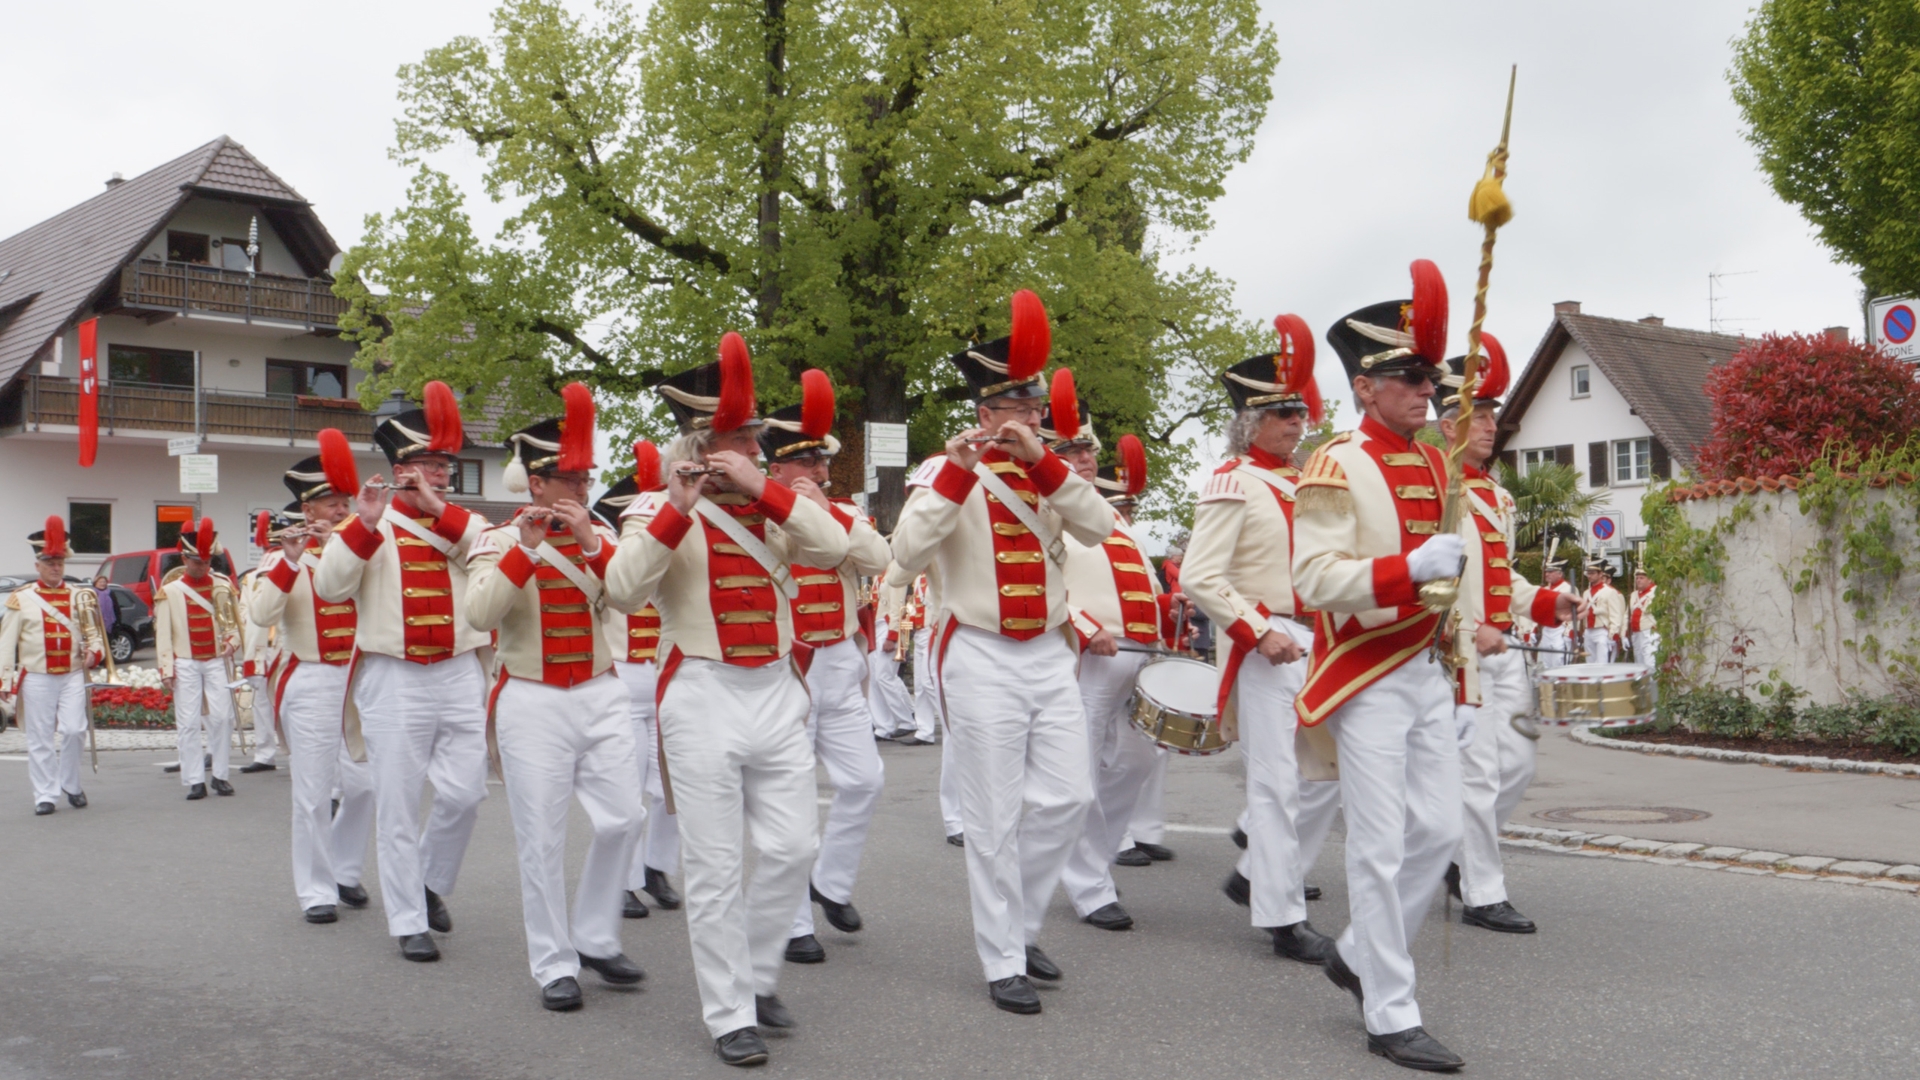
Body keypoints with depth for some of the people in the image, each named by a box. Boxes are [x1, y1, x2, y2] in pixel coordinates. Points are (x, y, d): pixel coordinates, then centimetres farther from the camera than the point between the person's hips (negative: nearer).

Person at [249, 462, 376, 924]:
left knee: (364, 785, 7)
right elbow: (260, 614, -16)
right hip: (310, 683, -4)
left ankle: (345, 872, 25)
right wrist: (291, 559, -25)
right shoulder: (284, 555, -1)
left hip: (359, 678, 4)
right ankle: (317, 891, 6)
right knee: (314, 793, -3)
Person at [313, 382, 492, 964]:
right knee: (398, 805, 1)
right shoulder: (368, 526, 5)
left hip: (459, 677, 2)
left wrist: (438, 510, -16)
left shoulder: (464, 524, 11)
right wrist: (365, 523, -20)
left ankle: (431, 883, 28)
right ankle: (409, 923, 9)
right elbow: (329, 587, -9)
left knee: (464, 794, 2)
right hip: (394, 681, -2)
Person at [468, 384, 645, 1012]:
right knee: (542, 839, 0)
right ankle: (555, 965, 10)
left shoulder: (598, 536, 8)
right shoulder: (500, 542, -1)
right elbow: (479, 614, -18)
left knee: (622, 819, 0)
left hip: (600, 696, 3)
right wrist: (527, 548, -25)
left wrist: (590, 543, -22)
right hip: (531, 704, -3)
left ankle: (595, 938, 19)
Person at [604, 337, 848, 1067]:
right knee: (716, 867, 0)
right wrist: (678, 507, -24)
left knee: (793, 847, 7)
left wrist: (762, 487, -16)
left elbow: (834, 549, -10)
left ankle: (756, 973, 29)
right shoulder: (659, 512, -2)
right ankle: (730, 1016, 10)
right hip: (702, 699, -4)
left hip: (777, 693, 4)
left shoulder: (780, 507, 8)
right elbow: (623, 590, -17)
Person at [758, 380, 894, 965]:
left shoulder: (846, 515, 9)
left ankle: (830, 884, 25)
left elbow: (880, 559, -9)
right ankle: (793, 925, 8)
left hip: (839, 666, 4)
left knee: (863, 780, 2)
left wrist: (827, 510, -17)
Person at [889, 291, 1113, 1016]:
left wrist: (1041, 459, -17)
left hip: (1050, 655, 5)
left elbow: (1099, 527, -8)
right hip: (981, 660, -5)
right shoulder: (949, 472, -2)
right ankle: (1003, 963, 9)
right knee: (996, 818, -2)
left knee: (1068, 798, 4)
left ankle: (1019, 922, 25)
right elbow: (908, 553, -17)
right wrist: (960, 471, -22)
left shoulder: (1050, 473, 11)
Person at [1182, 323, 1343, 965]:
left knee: (1330, 773, 10)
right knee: (1278, 783, -5)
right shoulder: (1232, 483, -8)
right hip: (1265, 647, -8)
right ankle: (1283, 918, 3)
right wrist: (1261, 633, -20)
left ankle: (1256, 875, 25)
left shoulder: (1303, 481, 16)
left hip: (1314, 642, 8)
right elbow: (1200, 578, -16)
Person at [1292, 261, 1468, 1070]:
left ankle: (1357, 955, 28)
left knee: (1440, 831, 8)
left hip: (1427, 672, 8)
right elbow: (1315, 579, -20)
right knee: (1382, 846, -3)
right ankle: (1390, 1016, 7)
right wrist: (1412, 569, -30)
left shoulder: (1433, 464, 13)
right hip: (1367, 677, -8)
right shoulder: (1338, 466, -12)